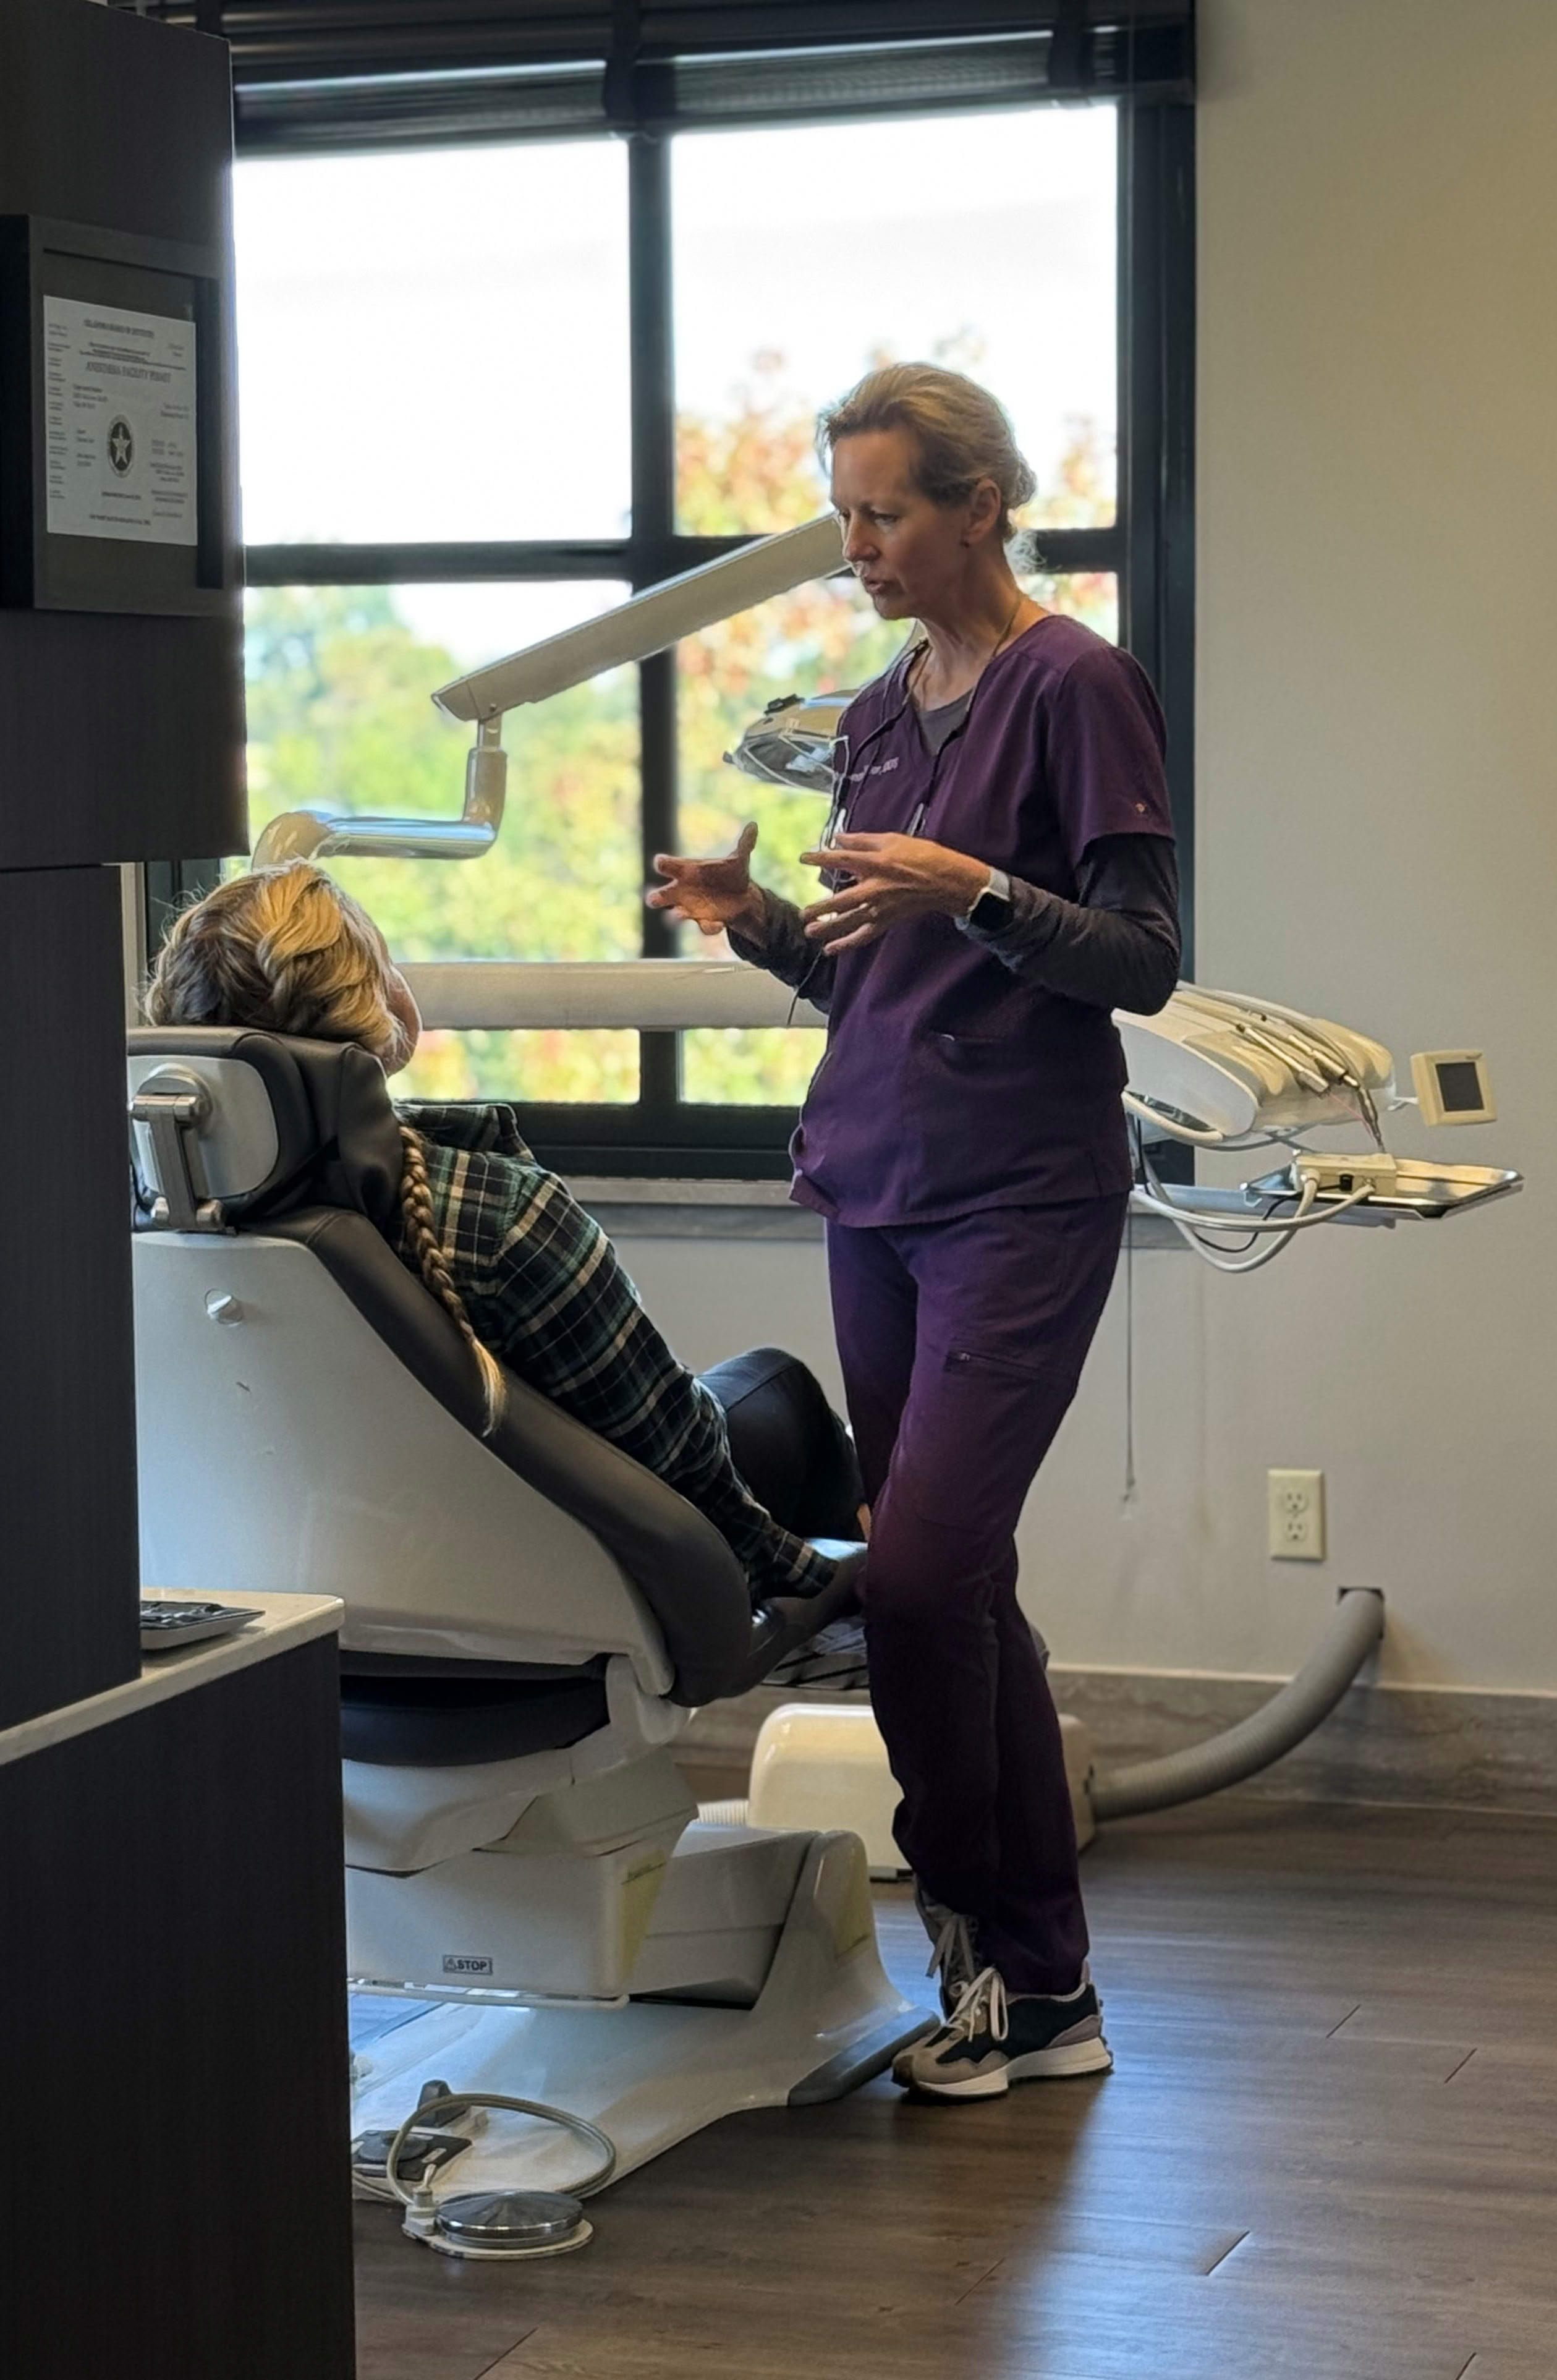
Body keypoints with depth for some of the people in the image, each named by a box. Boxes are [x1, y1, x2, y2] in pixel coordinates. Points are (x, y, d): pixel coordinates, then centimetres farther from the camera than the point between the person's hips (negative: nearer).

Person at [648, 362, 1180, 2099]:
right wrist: (759, 920, 3)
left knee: (921, 1570, -13)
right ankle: (1041, 1989, 16)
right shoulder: (879, 717, 16)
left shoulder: (1074, 686, -7)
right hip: (876, 1184, 8)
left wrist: (976, 891, -25)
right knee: (960, 1584, 8)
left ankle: (973, 1926, 5)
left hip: (1023, 1192, -8)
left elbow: (1144, 962, -11)